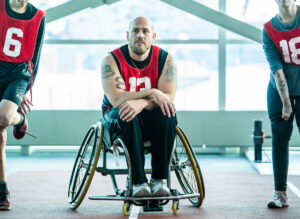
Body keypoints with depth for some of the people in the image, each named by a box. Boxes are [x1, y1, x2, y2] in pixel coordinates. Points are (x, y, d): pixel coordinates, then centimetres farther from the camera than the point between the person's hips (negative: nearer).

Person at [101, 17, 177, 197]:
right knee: (127, 116, -36)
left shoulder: (165, 59, -6)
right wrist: (151, 93, -32)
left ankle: (159, 180, -24)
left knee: (168, 115, -31)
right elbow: (116, 99, -24)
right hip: (118, 120, -1)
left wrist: (141, 103, -36)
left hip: (151, 120, 2)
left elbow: (168, 98, -17)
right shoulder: (112, 60, -11)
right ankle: (138, 182, -32)